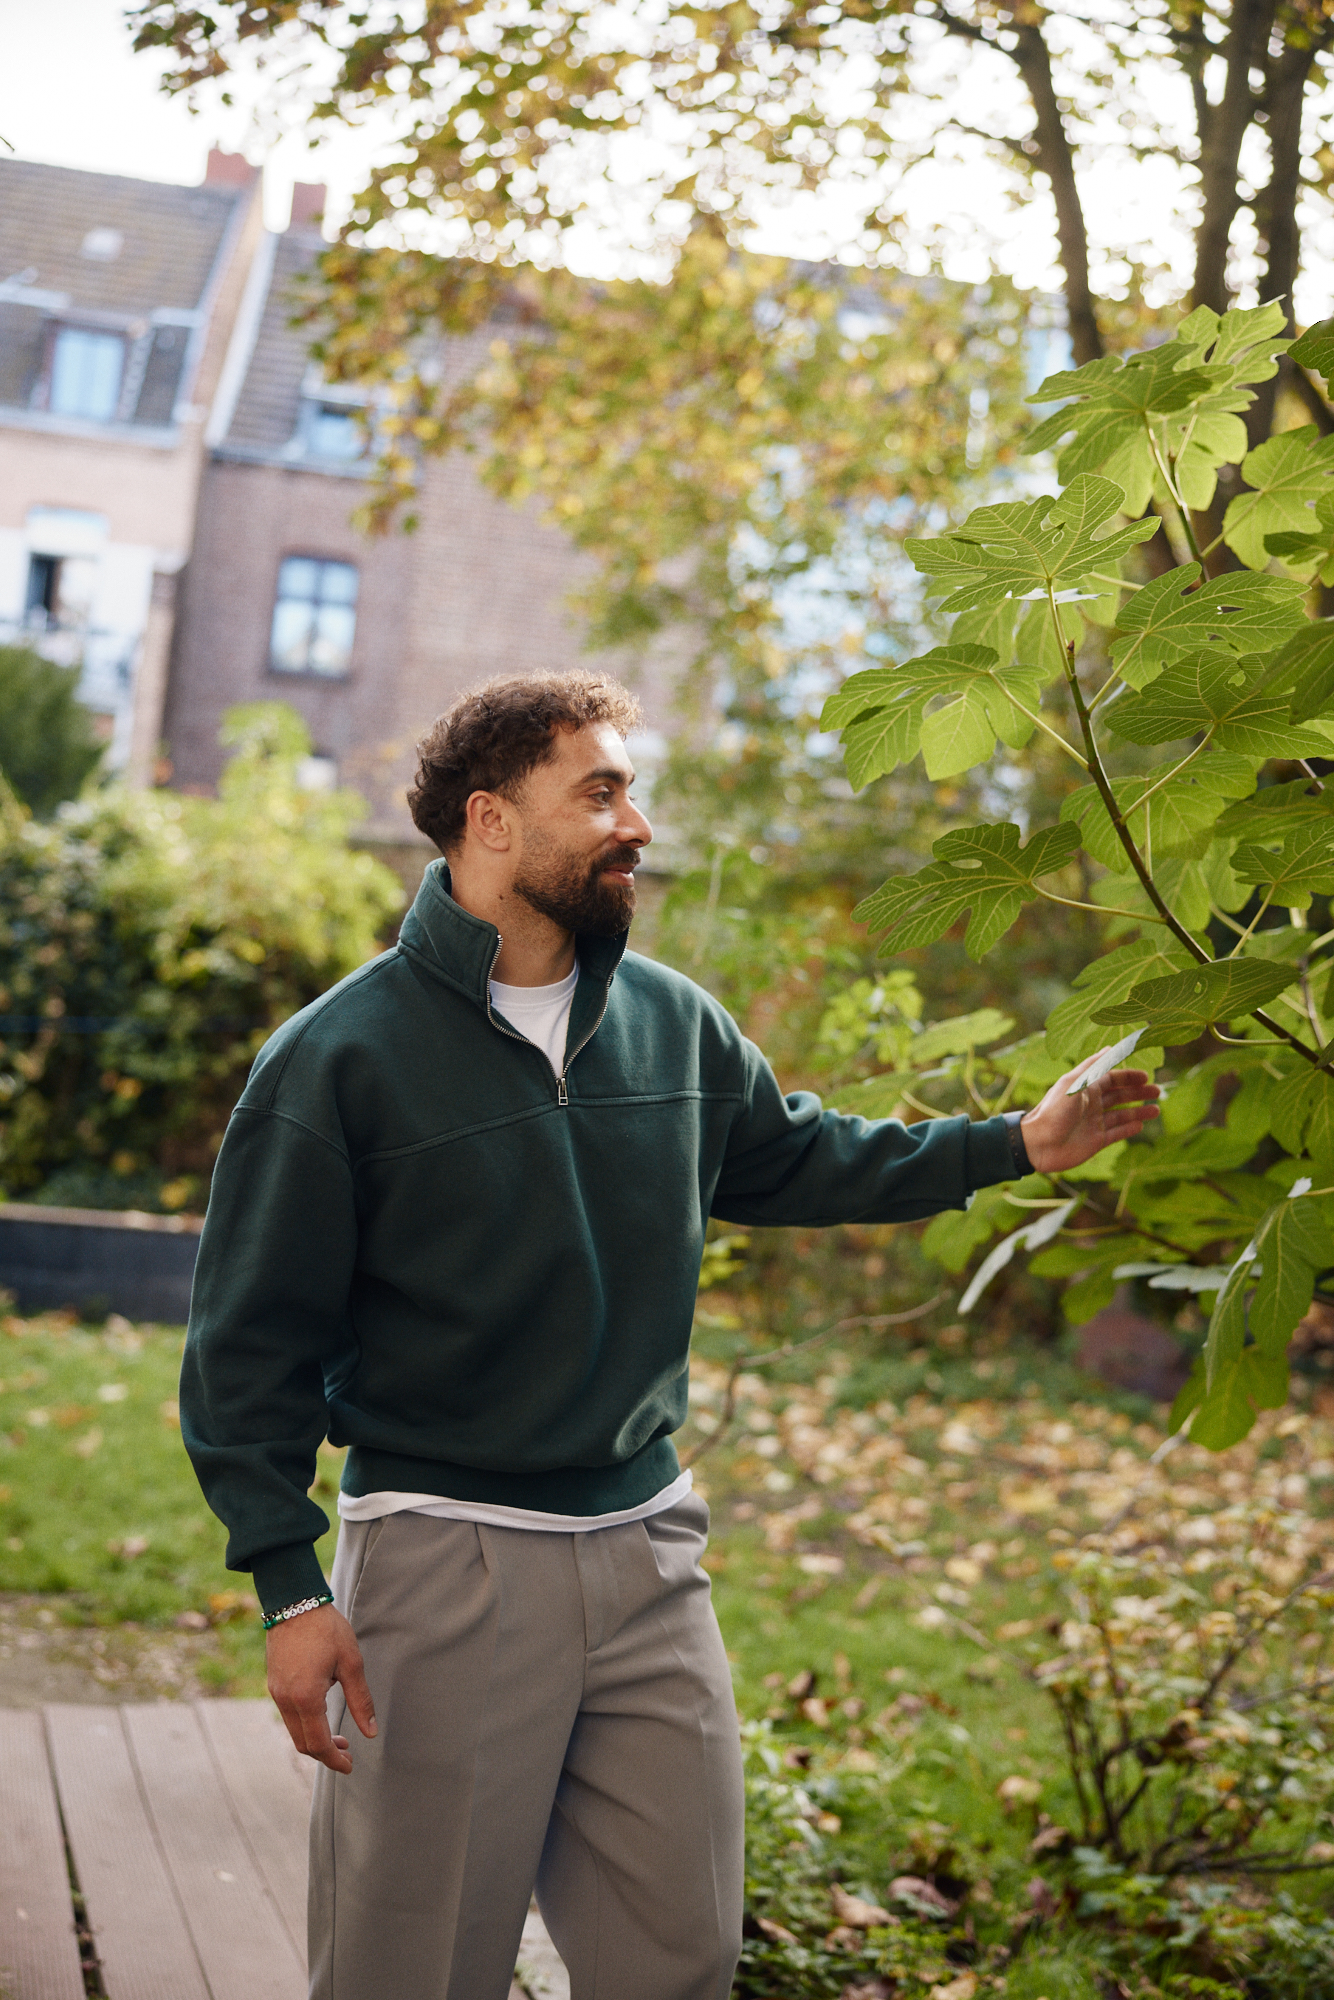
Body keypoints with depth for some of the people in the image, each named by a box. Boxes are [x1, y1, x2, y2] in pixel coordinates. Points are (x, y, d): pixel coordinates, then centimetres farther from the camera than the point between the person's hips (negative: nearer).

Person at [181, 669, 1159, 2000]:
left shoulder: (675, 1024, 5)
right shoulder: (338, 1056, -11)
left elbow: (795, 1159, 22)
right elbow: (251, 1343, -8)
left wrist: (1013, 1144, 16)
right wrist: (289, 1589, -14)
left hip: (647, 1554, 5)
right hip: (440, 1568, -5)